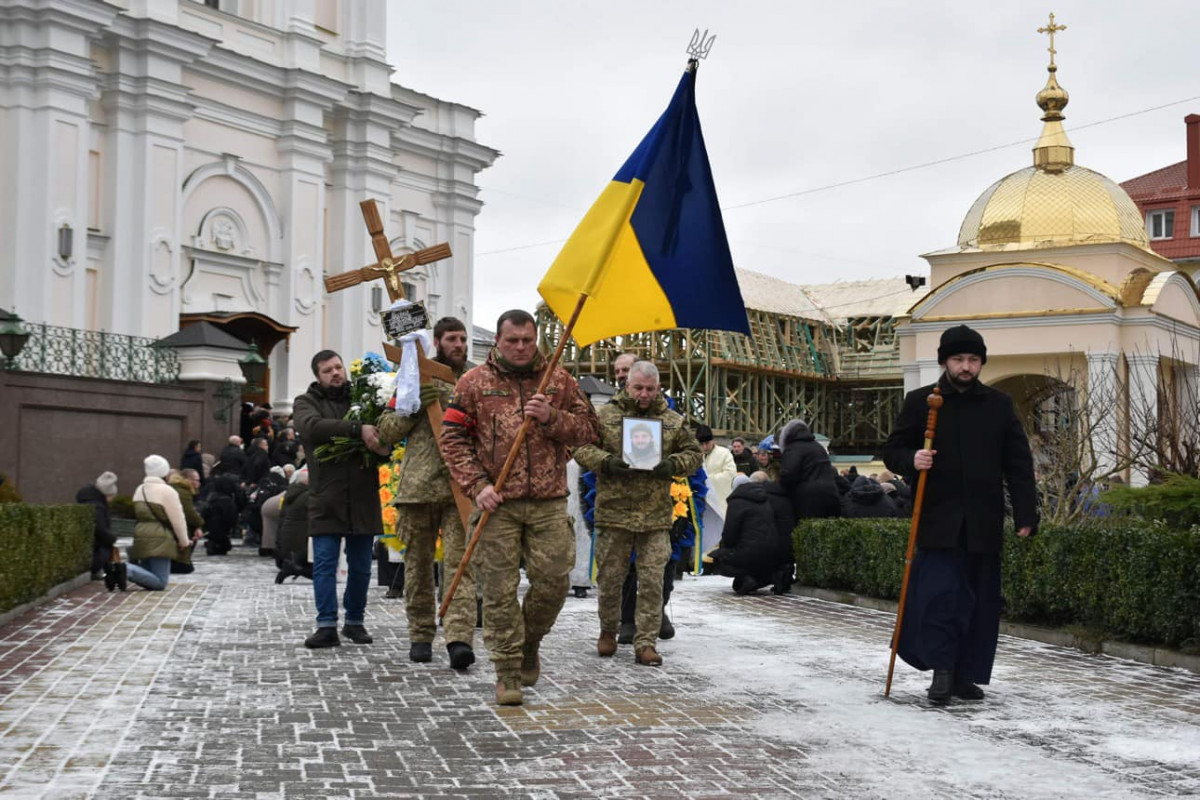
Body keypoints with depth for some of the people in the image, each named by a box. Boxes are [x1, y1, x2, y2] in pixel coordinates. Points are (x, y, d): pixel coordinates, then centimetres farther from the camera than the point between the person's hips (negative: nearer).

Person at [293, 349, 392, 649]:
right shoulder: (306, 402, 5)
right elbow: (312, 427, -17)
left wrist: (384, 446, -15)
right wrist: (357, 429, -28)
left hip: (363, 497, 2)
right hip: (326, 498, -2)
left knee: (361, 566, 8)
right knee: (324, 563, -5)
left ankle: (355, 621, 20)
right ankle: (327, 626, -1)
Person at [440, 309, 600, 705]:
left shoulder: (559, 380, 10)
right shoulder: (474, 382, 5)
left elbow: (588, 429, 9)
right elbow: (452, 438, 3)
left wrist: (552, 418, -9)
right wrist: (477, 484, -7)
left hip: (549, 502, 2)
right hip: (498, 502, -1)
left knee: (553, 580, -1)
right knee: (500, 589, -1)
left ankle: (529, 644, 26)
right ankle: (508, 672, 9)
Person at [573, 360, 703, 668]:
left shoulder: (673, 421, 10)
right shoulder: (605, 416, 4)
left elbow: (694, 453, 14)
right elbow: (582, 448, 2)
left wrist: (672, 464, -6)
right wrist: (606, 462, -15)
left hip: (656, 516, 1)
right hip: (614, 512, -1)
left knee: (652, 581, -1)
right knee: (610, 577, 9)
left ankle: (645, 642, 6)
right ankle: (608, 631, 30)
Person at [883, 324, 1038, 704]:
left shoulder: (999, 405, 9)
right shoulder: (920, 402, 4)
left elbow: (1019, 464, 9)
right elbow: (892, 450, 9)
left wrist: (1026, 515, 1)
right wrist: (912, 460, -14)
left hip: (983, 523, 2)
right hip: (937, 520, -2)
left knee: (980, 600, 5)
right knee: (938, 594, -12)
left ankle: (965, 675, 15)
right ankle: (942, 669, 0)